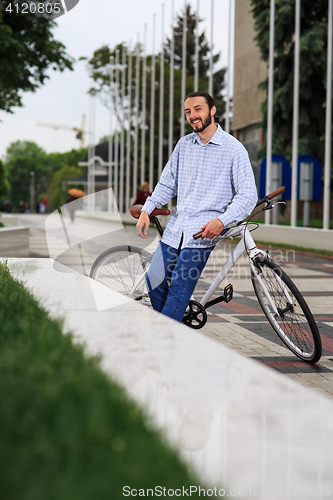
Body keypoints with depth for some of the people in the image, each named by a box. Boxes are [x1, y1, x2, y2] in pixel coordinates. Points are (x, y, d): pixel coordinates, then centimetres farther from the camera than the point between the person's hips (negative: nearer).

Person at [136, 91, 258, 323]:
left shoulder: (234, 149, -6)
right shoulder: (184, 145, 10)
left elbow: (247, 195, -9)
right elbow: (167, 184, 18)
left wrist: (222, 220, -24)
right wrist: (146, 210, 4)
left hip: (204, 230, -5)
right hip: (176, 226, 5)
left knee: (180, 286, -11)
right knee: (155, 279, 1)